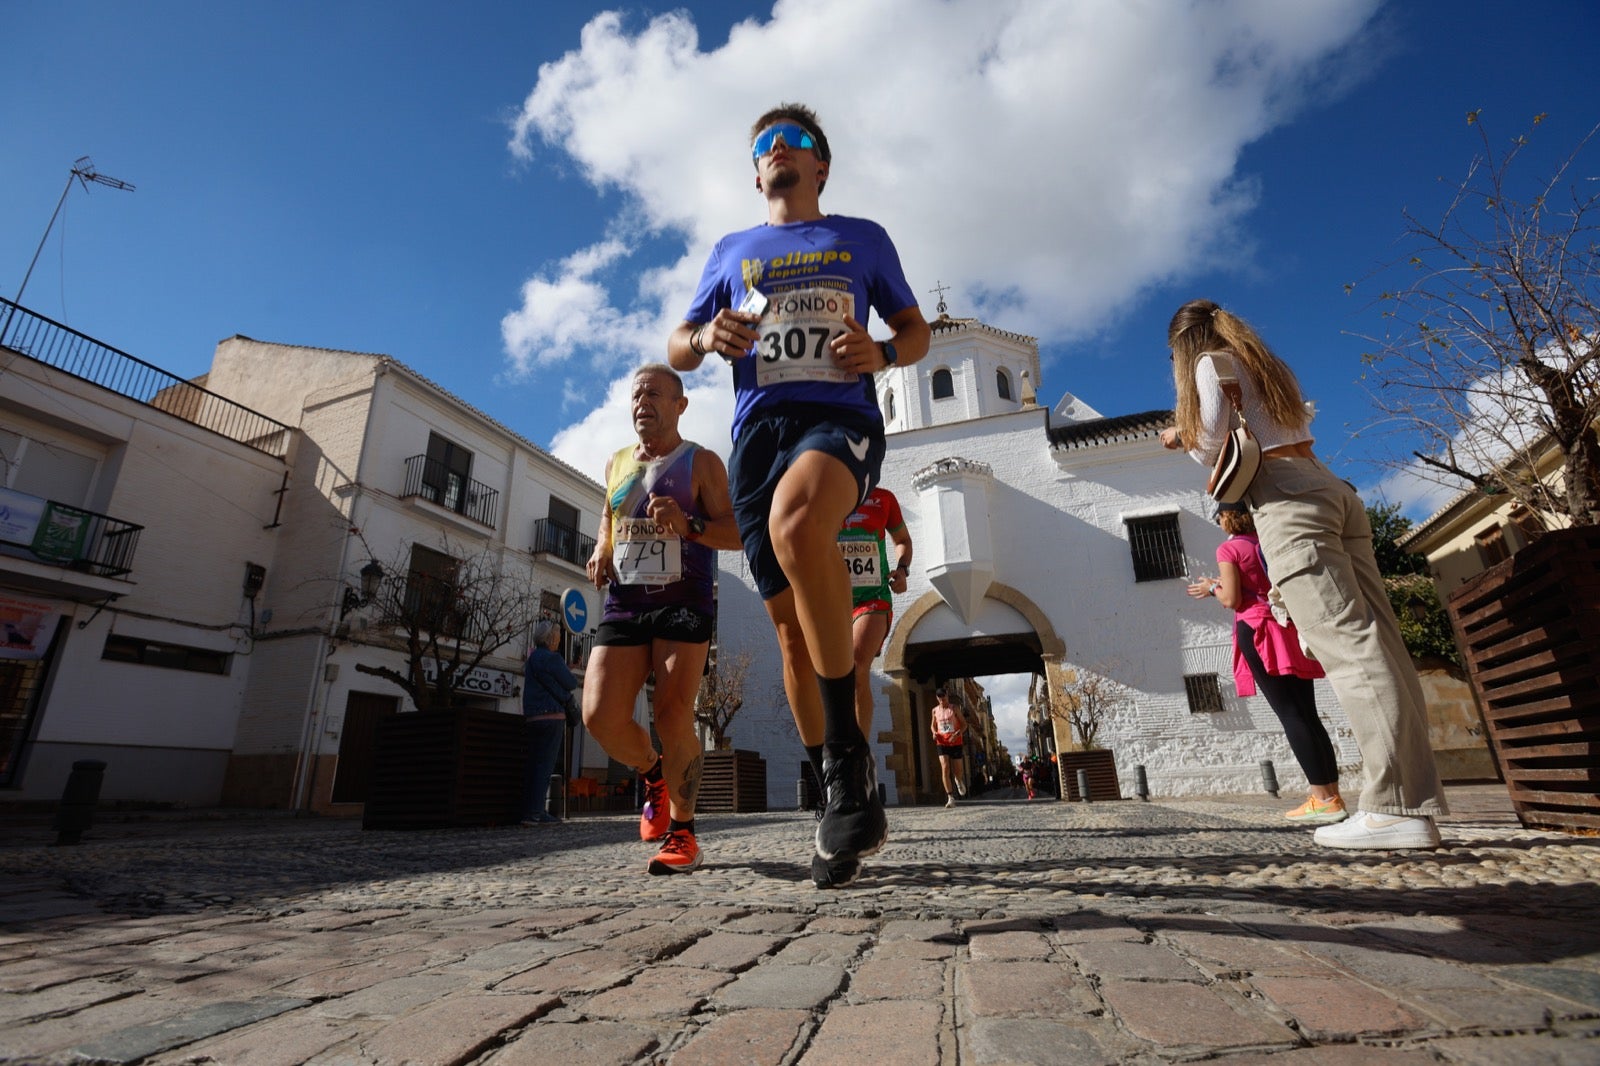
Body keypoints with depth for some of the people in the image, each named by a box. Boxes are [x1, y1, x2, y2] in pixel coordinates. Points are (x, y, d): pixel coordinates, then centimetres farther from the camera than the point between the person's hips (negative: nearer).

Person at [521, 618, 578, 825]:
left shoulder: (532, 657, 18)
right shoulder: (551, 658, -11)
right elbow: (571, 684, -6)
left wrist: (564, 695, 7)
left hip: (532, 717, 9)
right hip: (551, 716, -9)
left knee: (533, 764, 11)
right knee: (545, 765, -7)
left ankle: (528, 810, 14)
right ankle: (536, 812, -8)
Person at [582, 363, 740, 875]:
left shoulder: (701, 462, 3)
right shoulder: (616, 464, 18)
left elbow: (738, 532, -4)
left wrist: (688, 525, -23)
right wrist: (601, 551, 11)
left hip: (683, 604, -4)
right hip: (623, 603, 5)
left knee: (673, 718, -13)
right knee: (600, 717, -8)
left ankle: (682, 831, 8)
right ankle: (653, 773, 25)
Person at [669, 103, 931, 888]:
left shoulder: (862, 238, 22)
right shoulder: (730, 251, 26)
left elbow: (917, 331, 21)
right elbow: (676, 350, 23)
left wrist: (882, 353, -4)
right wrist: (706, 337, -2)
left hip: (841, 416, -3)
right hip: (758, 428, 3)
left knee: (796, 522, -38)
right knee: (790, 626, -3)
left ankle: (850, 751, -25)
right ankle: (841, 800, 12)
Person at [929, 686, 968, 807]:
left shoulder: (954, 708, -3)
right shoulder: (935, 710, 5)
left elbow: (964, 724, -2)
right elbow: (933, 725, 19)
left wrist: (957, 734, -19)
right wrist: (934, 733, -4)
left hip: (956, 742, -1)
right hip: (942, 743, 1)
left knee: (958, 769, 7)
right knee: (945, 768, -14)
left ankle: (958, 780, 46)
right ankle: (950, 798, -12)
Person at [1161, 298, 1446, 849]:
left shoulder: (1212, 363, 5)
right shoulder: (1268, 364, 28)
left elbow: (1213, 448, -2)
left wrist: (1184, 439, 18)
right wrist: (1189, 435, 33)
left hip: (1286, 500, -8)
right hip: (1333, 489, 8)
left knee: (1348, 644, -16)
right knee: (1379, 640, -1)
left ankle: (1397, 808, -18)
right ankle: (1417, 799, -1)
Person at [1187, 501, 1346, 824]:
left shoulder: (1228, 548, -4)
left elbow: (1232, 600, -9)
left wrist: (1212, 588, 11)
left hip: (1257, 630, -7)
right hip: (1289, 628, 7)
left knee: (1290, 715, -10)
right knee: (1307, 714, 7)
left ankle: (1323, 799, -12)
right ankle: (1332, 795, 5)